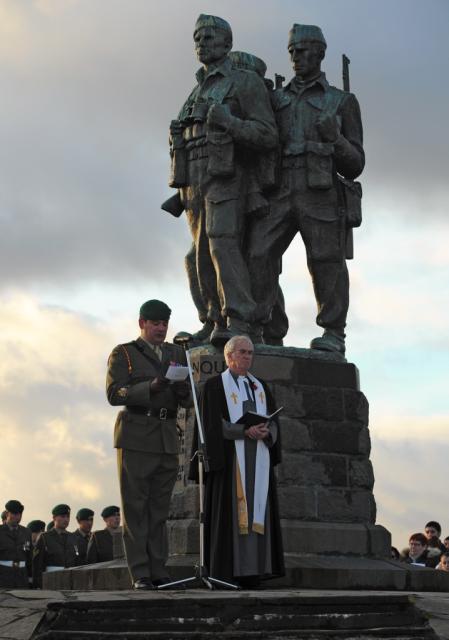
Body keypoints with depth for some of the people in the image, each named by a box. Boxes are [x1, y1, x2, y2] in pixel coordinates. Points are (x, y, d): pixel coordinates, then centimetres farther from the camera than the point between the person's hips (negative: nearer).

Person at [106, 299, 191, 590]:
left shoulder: (177, 354, 18)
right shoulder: (123, 353, 5)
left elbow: (188, 400, 14)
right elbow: (114, 394, -7)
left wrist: (181, 383, -8)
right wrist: (151, 386, -19)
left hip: (168, 440, 4)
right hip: (136, 438, -4)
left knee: (160, 510, 5)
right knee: (135, 509, -5)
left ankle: (159, 572, 7)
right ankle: (140, 575, -4)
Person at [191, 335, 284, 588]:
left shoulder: (261, 387, 19)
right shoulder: (215, 385, 3)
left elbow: (274, 421, 12)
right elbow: (213, 423, -8)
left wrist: (266, 432, -11)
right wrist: (245, 431, -18)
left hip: (258, 458, 5)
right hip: (229, 458, -5)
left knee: (256, 510, 0)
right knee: (229, 512, -9)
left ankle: (252, 572, 0)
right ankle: (225, 572, -10)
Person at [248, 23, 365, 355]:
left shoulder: (342, 103, 12)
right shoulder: (277, 100, 22)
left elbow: (354, 165, 6)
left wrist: (334, 139, -14)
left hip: (321, 196, -3)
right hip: (279, 196, 3)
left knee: (326, 263, -7)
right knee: (259, 256, -13)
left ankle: (333, 336, -1)